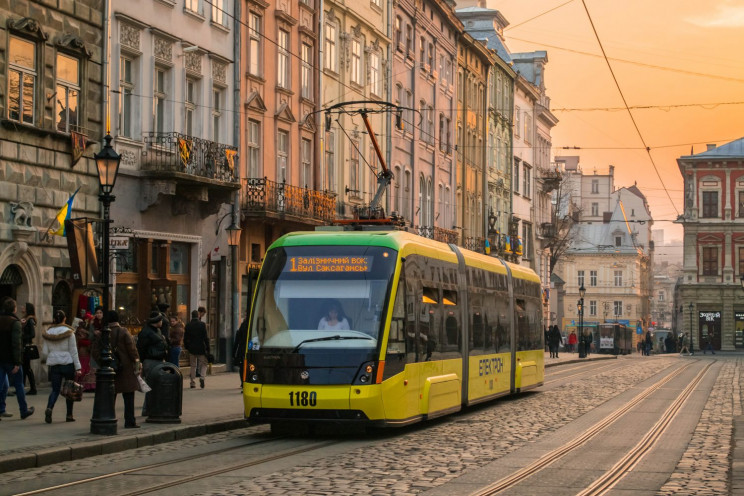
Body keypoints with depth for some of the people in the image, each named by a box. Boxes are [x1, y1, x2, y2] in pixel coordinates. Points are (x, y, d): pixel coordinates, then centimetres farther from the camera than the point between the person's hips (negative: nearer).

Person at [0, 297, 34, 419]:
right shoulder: (15, 322, -13)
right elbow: (16, 344, -19)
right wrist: (17, 363, -19)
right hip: (11, 359, -5)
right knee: (19, 385, 10)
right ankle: (24, 411, 23)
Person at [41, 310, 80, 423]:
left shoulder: (48, 333, 3)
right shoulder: (68, 332, -5)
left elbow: (44, 353, 5)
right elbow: (73, 351, -6)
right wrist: (78, 368, -5)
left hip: (54, 365, 2)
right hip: (68, 363, -2)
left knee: (55, 390, 6)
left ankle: (49, 408, -21)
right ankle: (69, 415, 12)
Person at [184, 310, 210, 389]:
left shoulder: (188, 325, 0)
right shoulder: (202, 324, -8)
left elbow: (185, 338, 3)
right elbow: (206, 337, -9)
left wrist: (187, 348, 16)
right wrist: (207, 349, -5)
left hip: (192, 349, 2)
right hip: (201, 348, -2)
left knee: (193, 366, 12)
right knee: (203, 364, 9)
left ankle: (193, 383, 10)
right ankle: (202, 377, -16)